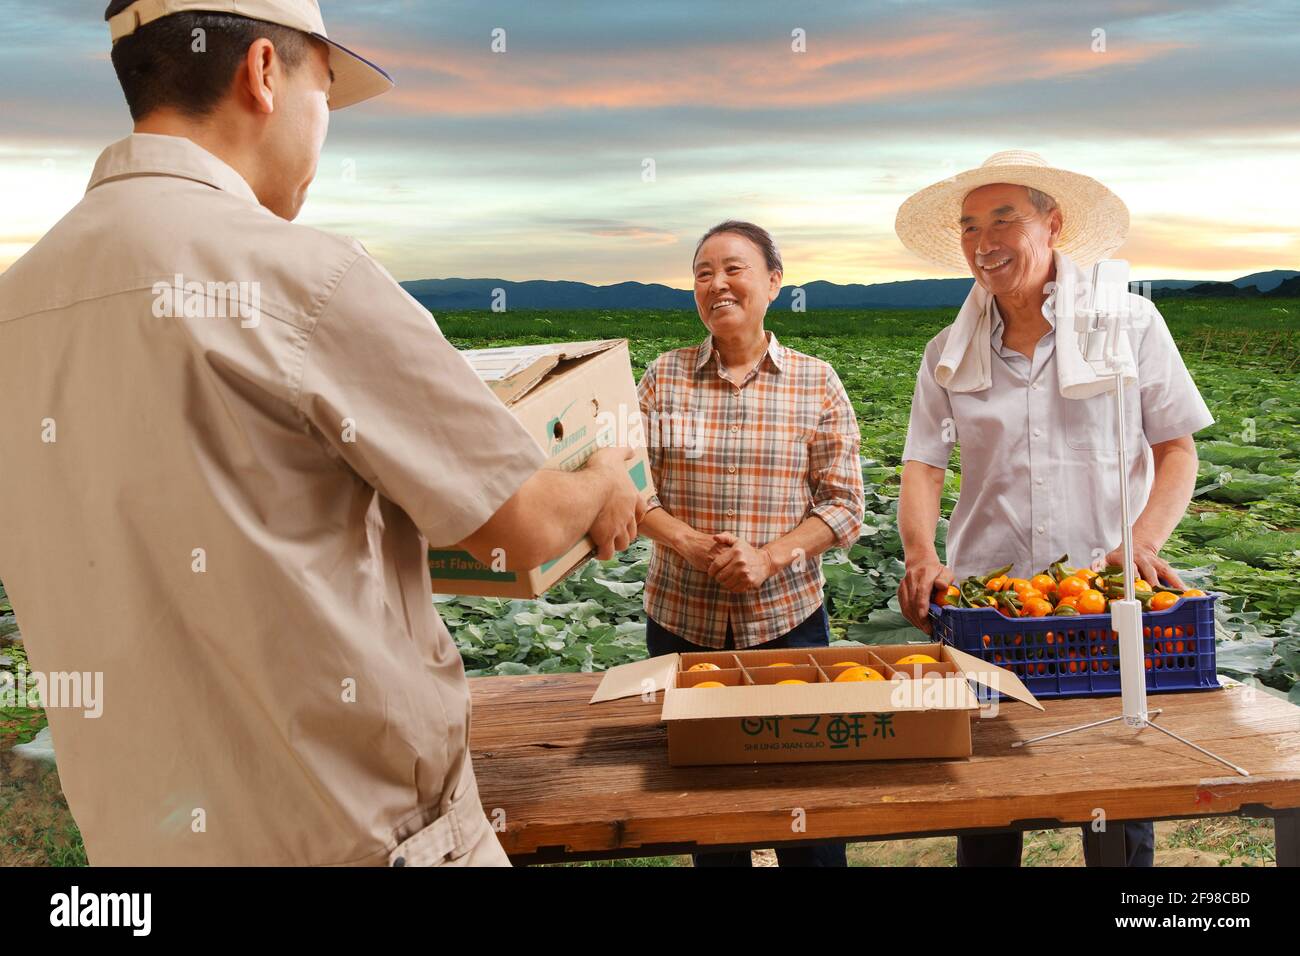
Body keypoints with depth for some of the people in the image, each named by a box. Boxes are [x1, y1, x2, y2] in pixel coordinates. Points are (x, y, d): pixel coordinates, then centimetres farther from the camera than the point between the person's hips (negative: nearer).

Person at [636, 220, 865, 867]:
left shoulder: (816, 383, -1)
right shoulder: (664, 377, 2)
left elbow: (844, 505, -2)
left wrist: (768, 558, -17)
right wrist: (693, 546, -16)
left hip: (788, 616, -1)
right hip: (681, 617, 1)